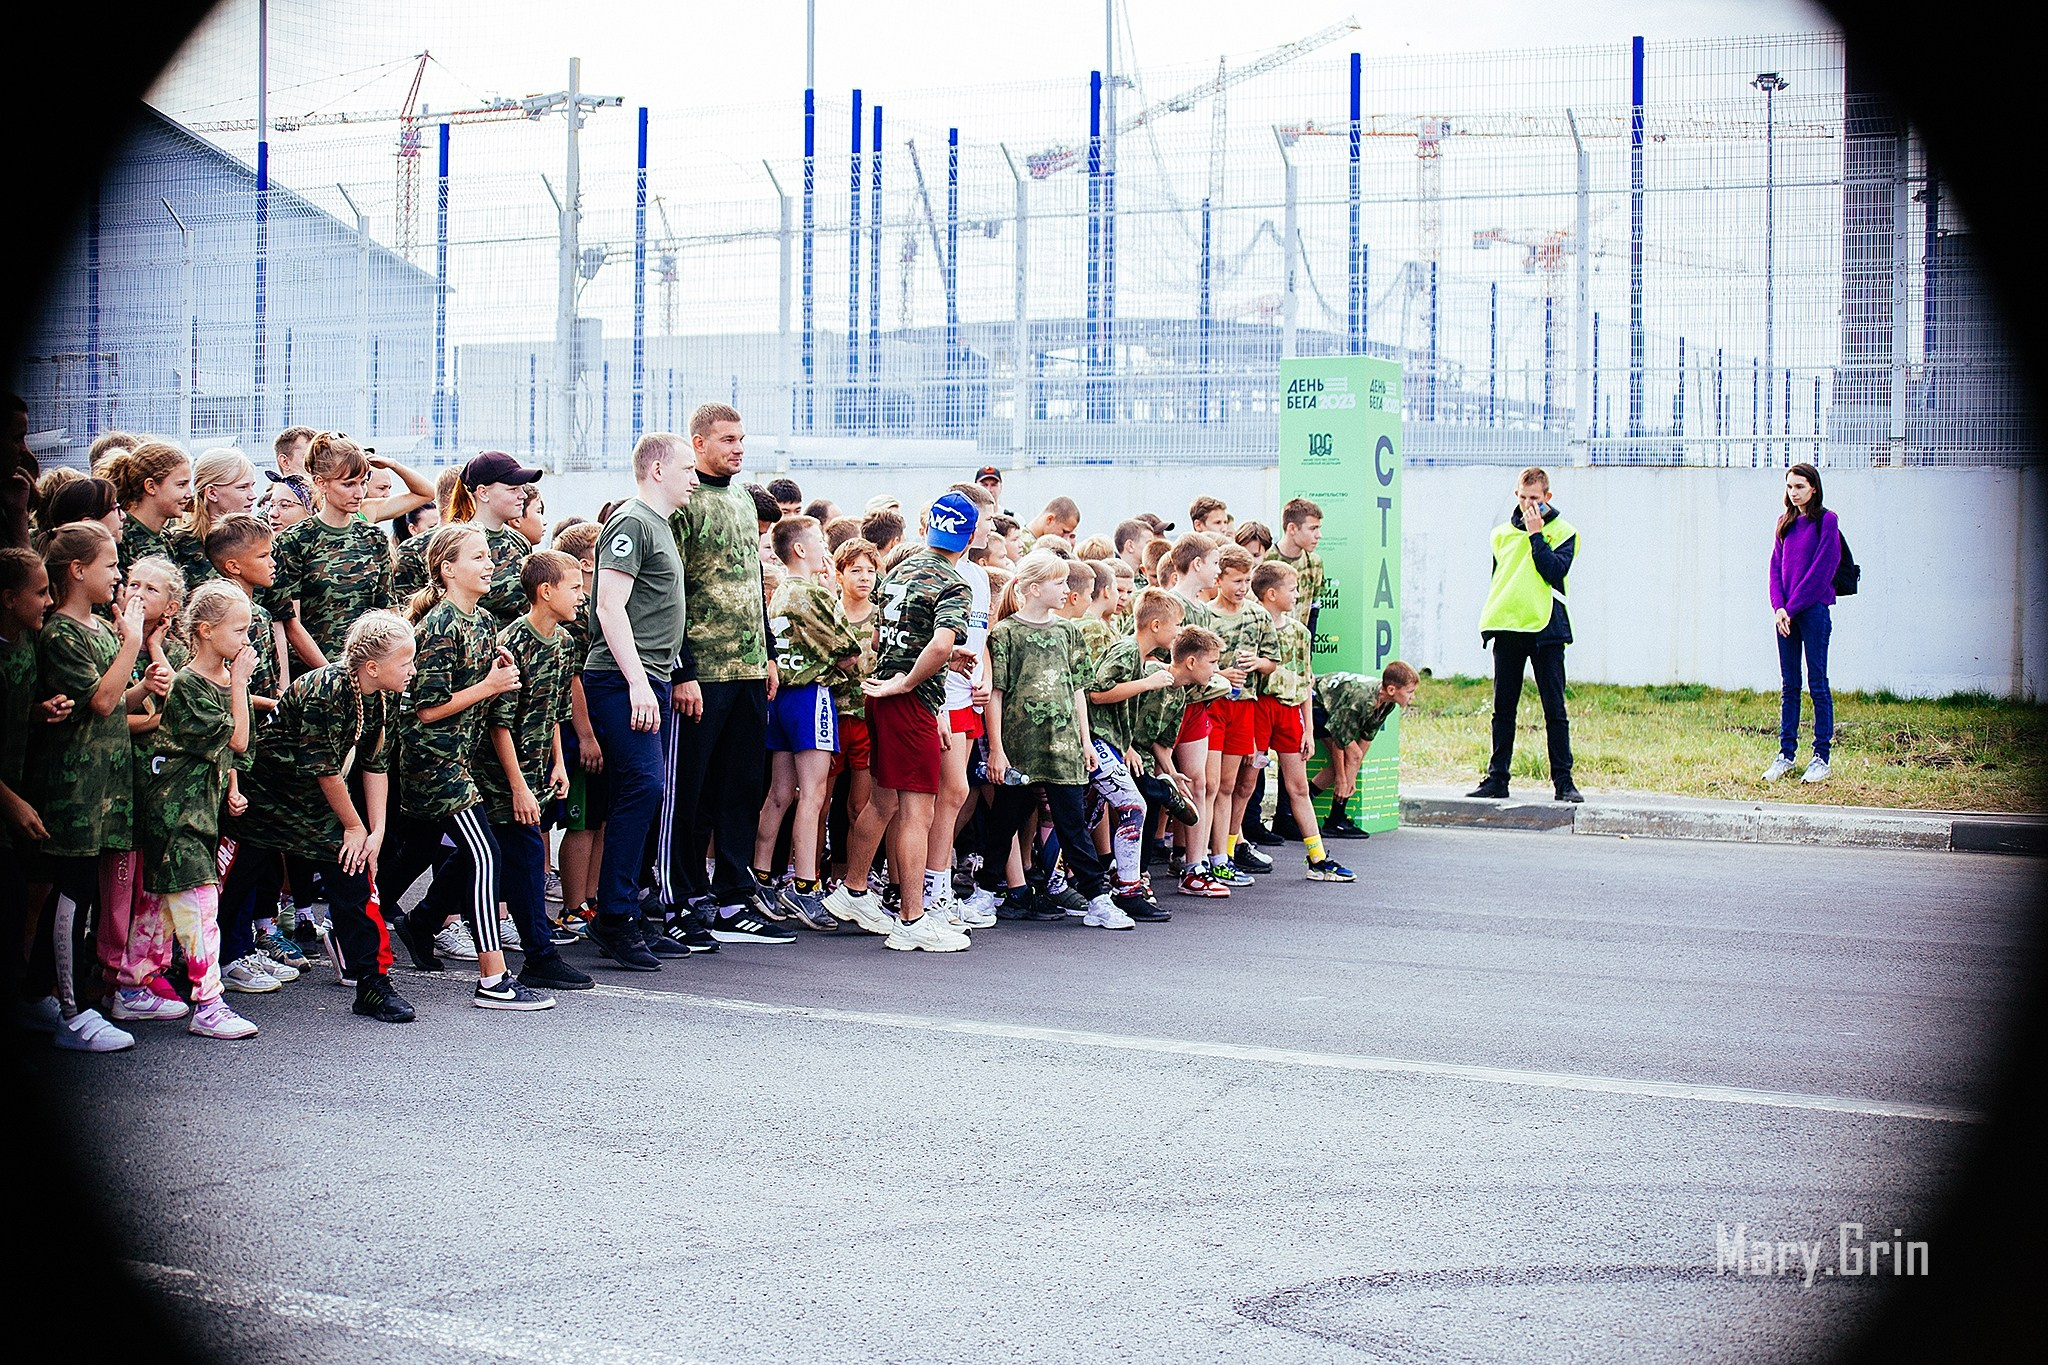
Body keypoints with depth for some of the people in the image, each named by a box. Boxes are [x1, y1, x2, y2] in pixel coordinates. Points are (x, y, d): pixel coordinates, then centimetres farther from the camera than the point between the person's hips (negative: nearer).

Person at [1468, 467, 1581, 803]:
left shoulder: (1563, 532, 2)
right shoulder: (1502, 534, 15)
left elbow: (1555, 571, -14)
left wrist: (1536, 534, -12)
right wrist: (1488, 622, 14)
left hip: (1546, 629, -4)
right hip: (1507, 628, 4)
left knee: (1554, 709, -2)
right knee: (1503, 709, 6)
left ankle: (1563, 780, 1)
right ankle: (1497, 778, 11)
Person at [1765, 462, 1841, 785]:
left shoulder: (1826, 521, -5)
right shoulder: (1785, 523, 13)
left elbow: (1821, 570, -11)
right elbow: (1776, 566, 11)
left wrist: (1792, 606, -12)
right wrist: (1778, 606, -4)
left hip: (1814, 610, -6)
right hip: (1786, 613, 6)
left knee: (1817, 683, -1)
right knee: (1789, 685, 9)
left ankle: (1822, 756, 3)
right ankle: (1787, 753, 14)